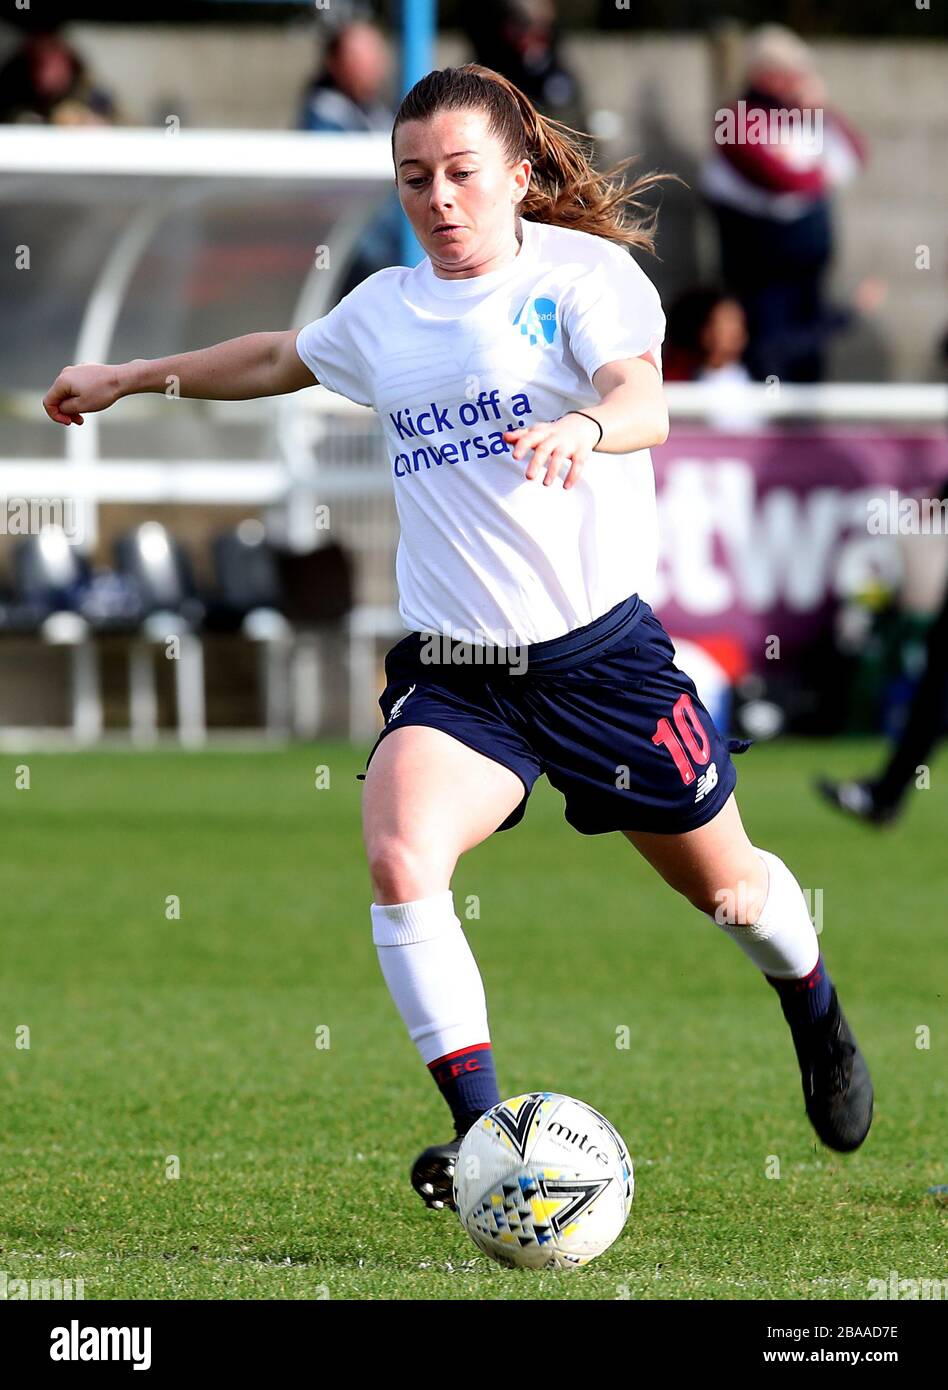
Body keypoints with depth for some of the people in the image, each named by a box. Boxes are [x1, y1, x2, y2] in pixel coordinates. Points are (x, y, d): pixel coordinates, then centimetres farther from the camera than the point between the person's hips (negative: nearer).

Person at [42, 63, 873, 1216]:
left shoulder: (583, 271, -6)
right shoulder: (385, 309, 10)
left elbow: (645, 402, -24)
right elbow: (279, 360, 31)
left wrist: (587, 426, -47)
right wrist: (130, 378, 39)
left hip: (601, 649, -3)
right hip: (451, 672, 3)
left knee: (723, 882, 12)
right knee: (398, 860, -25)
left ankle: (816, 1017, 47)